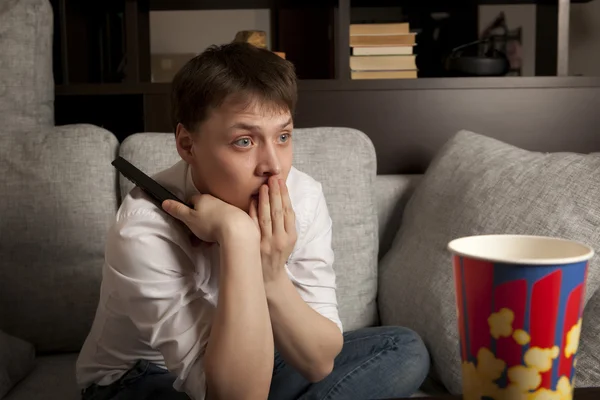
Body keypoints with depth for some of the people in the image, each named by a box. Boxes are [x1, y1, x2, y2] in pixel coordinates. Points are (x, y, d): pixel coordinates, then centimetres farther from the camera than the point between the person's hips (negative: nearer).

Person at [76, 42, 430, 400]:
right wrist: (237, 236, -43)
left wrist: (271, 278, -34)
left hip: (254, 367, 5)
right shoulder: (146, 231, -31)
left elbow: (319, 364, -16)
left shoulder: (303, 197, -17)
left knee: (405, 350, -9)